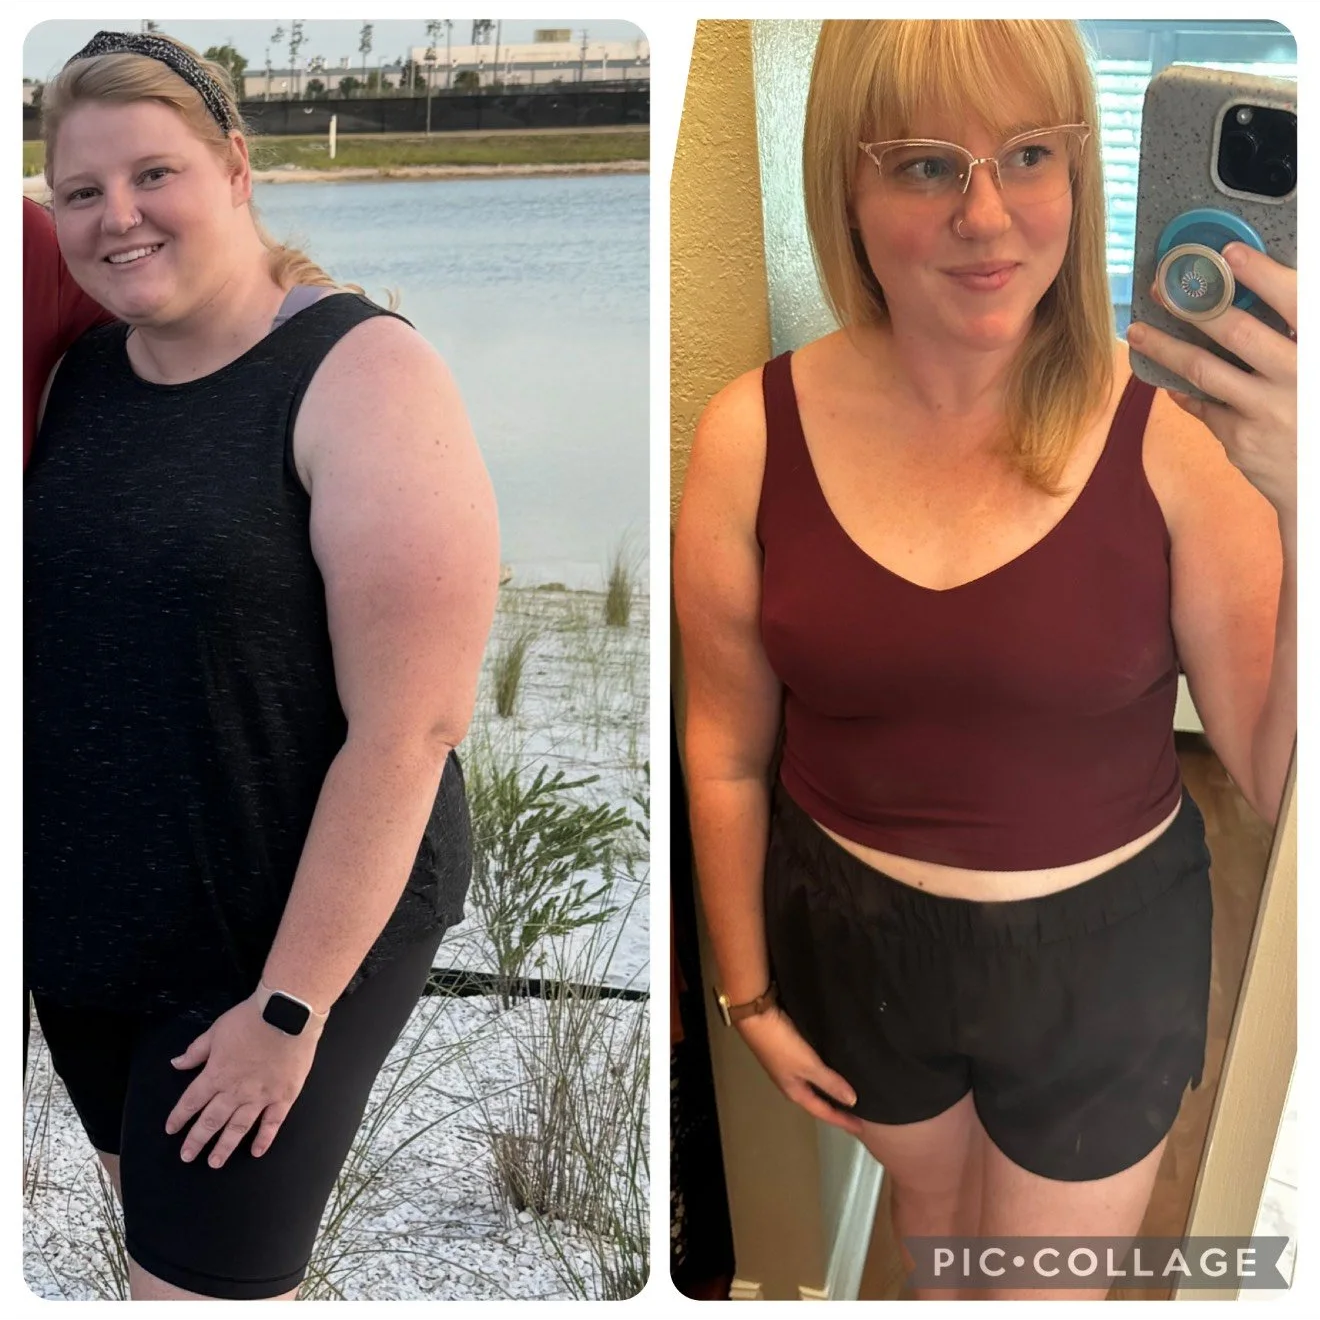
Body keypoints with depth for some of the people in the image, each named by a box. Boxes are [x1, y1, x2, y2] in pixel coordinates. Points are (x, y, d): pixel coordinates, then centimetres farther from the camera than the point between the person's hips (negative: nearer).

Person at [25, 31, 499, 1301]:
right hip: (82, 921, 7)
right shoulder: (84, 367, 3)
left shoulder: (360, 376, -18)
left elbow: (407, 729, -21)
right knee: (151, 1227, 23)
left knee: (205, 1277, 5)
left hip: (289, 937, -6)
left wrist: (290, 1008, -18)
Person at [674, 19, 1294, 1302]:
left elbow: (1279, 780, -19)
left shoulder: (1177, 432, -19)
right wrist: (749, 991, 5)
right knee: (932, 1196, 31)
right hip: (856, 940, 2)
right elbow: (728, 754, -4)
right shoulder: (751, 437, -16)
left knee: (1051, 1287, 20)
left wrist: (1303, 514, -34)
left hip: (1102, 954, -1)